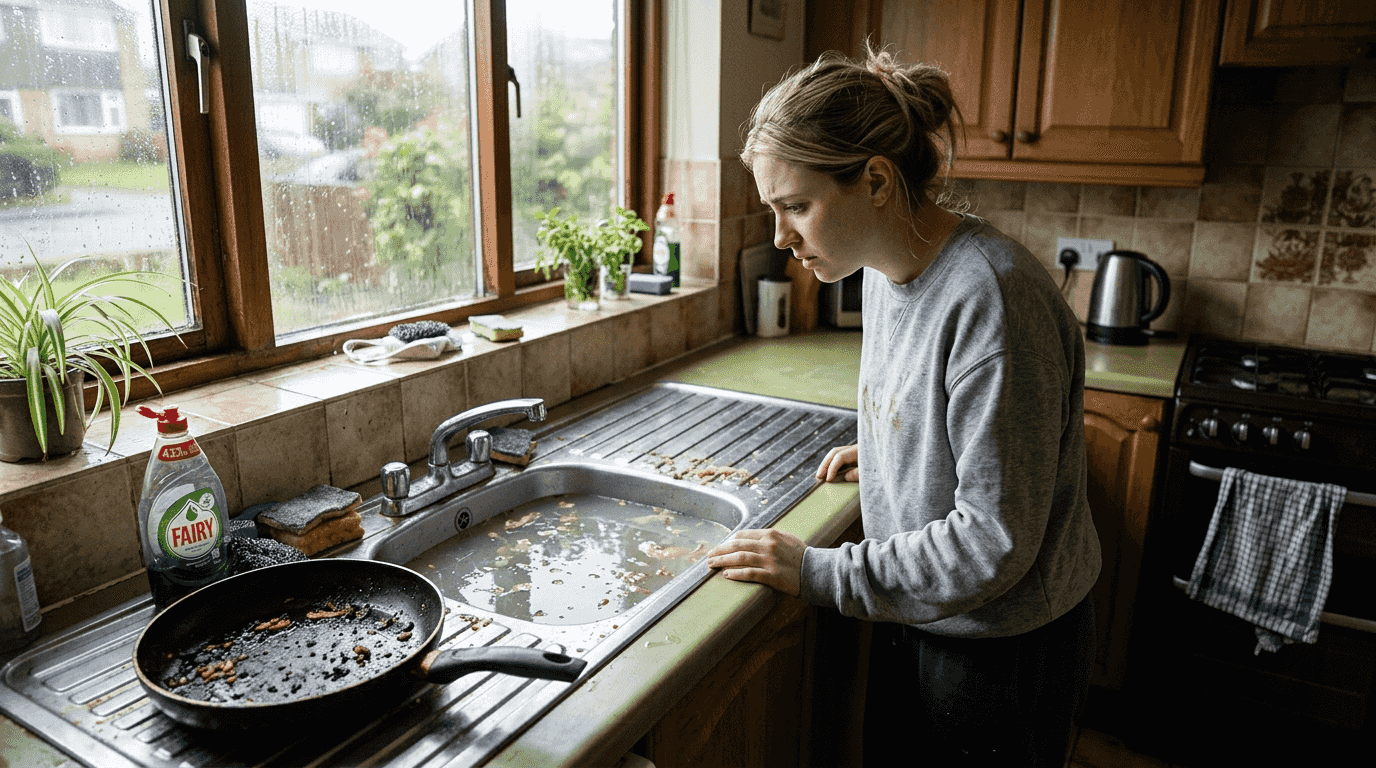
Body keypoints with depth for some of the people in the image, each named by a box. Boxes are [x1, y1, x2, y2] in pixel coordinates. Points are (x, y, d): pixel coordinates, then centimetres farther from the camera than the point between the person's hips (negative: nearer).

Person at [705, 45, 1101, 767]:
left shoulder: (994, 299, -30)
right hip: (915, 615, 8)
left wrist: (818, 572, -23)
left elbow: (995, 541, -29)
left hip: (1002, 647, -8)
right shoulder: (886, 268, -2)